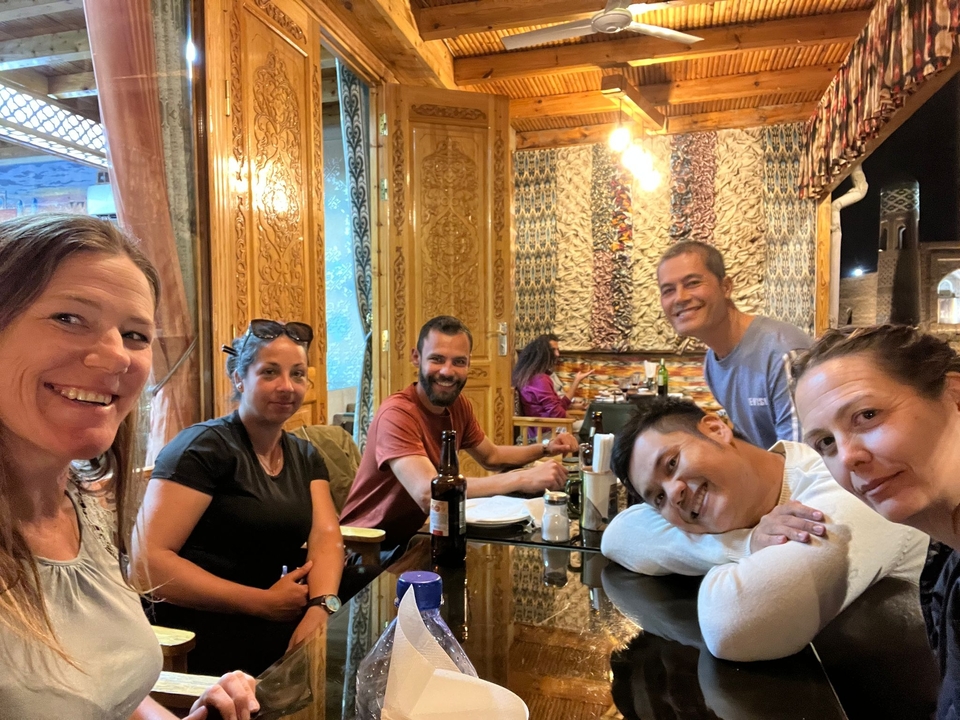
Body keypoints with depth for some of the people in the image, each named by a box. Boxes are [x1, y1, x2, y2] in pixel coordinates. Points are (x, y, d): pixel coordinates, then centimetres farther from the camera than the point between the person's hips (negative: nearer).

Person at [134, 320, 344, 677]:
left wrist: (320, 607, -22)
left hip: (286, 634, 8)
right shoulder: (204, 447, -9)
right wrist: (265, 602, -18)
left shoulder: (305, 457, 12)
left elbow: (326, 537, -1)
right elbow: (147, 560, -17)